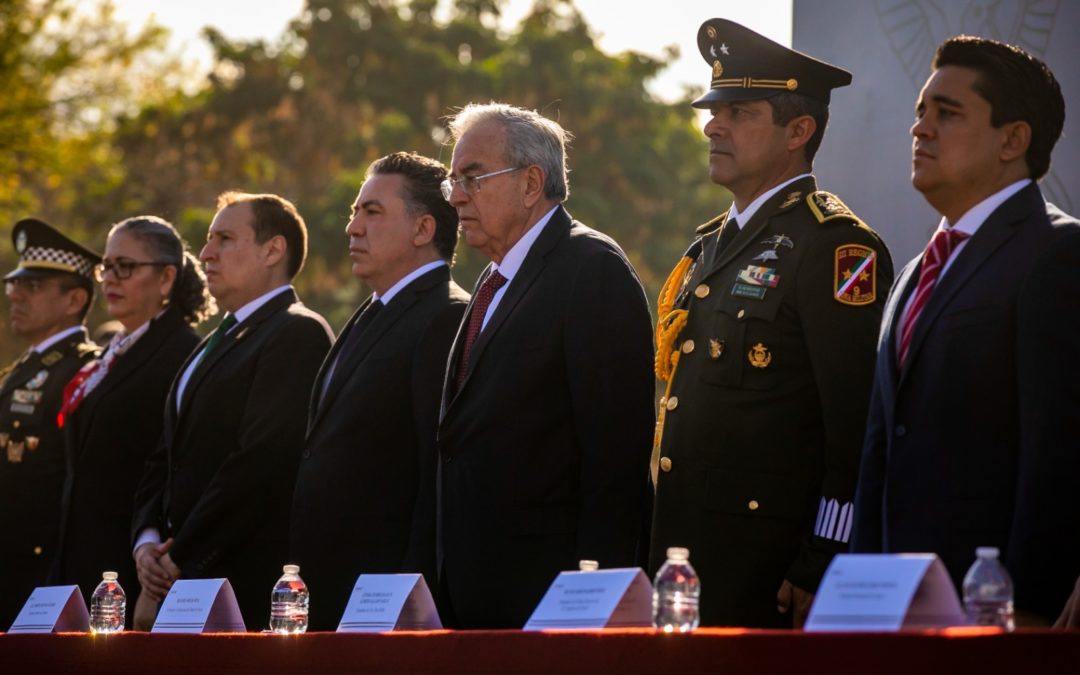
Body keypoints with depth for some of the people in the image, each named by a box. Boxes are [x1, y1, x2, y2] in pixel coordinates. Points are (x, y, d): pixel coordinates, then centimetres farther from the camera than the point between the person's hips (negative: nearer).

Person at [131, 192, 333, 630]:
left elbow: (262, 463, -17)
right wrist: (147, 541, 3)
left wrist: (178, 558, -14)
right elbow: (166, 459, 21)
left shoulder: (299, 334, -8)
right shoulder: (216, 344, 23)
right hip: (184, 583, 8)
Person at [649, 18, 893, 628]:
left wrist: (821, 572, -19)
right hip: (683, 556, 8)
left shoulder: (833, 243, -9)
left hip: (768, 571, -8)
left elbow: (857, 423, -15)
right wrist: (659, 551, 18)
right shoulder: (711, 247, 19)